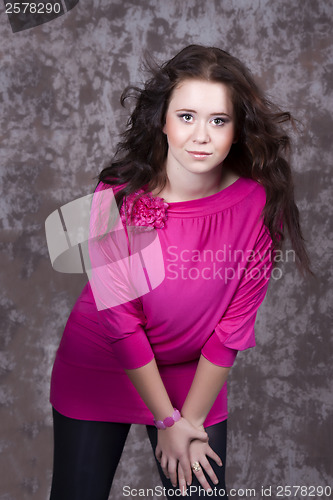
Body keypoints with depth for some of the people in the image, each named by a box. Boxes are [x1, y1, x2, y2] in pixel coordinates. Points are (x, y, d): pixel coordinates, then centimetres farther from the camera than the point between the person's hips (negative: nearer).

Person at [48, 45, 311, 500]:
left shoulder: (258, 203, -18)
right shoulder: (118, 197, -22)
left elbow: (234, 326, -12)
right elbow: (120, 319, -17)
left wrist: (191, 420, -9)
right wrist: (167, 420, -12)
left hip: (196, 377, 1)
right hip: (98, 370, 0)